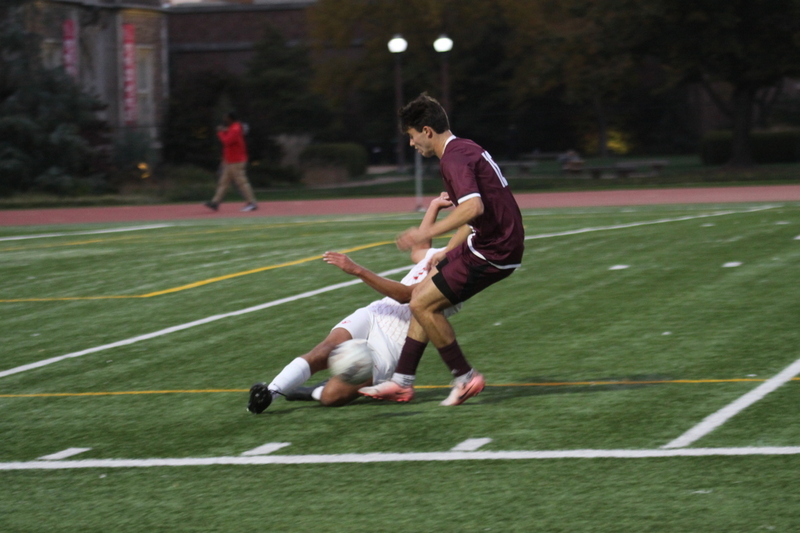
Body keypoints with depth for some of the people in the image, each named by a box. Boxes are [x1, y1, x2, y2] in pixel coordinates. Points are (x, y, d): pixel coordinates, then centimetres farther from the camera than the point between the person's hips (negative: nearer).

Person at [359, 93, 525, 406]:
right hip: (488, 243, 10)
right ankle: (402, 382, 17)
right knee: (424, 296, 14)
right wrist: (447, 252, 24)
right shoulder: (466, 149, 16)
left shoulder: (454, 159, -17)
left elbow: (474, 207, -33)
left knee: (423, 304, -7)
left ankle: (465, 378, 1)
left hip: (492, 252, -10)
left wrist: (428, 232, -32)